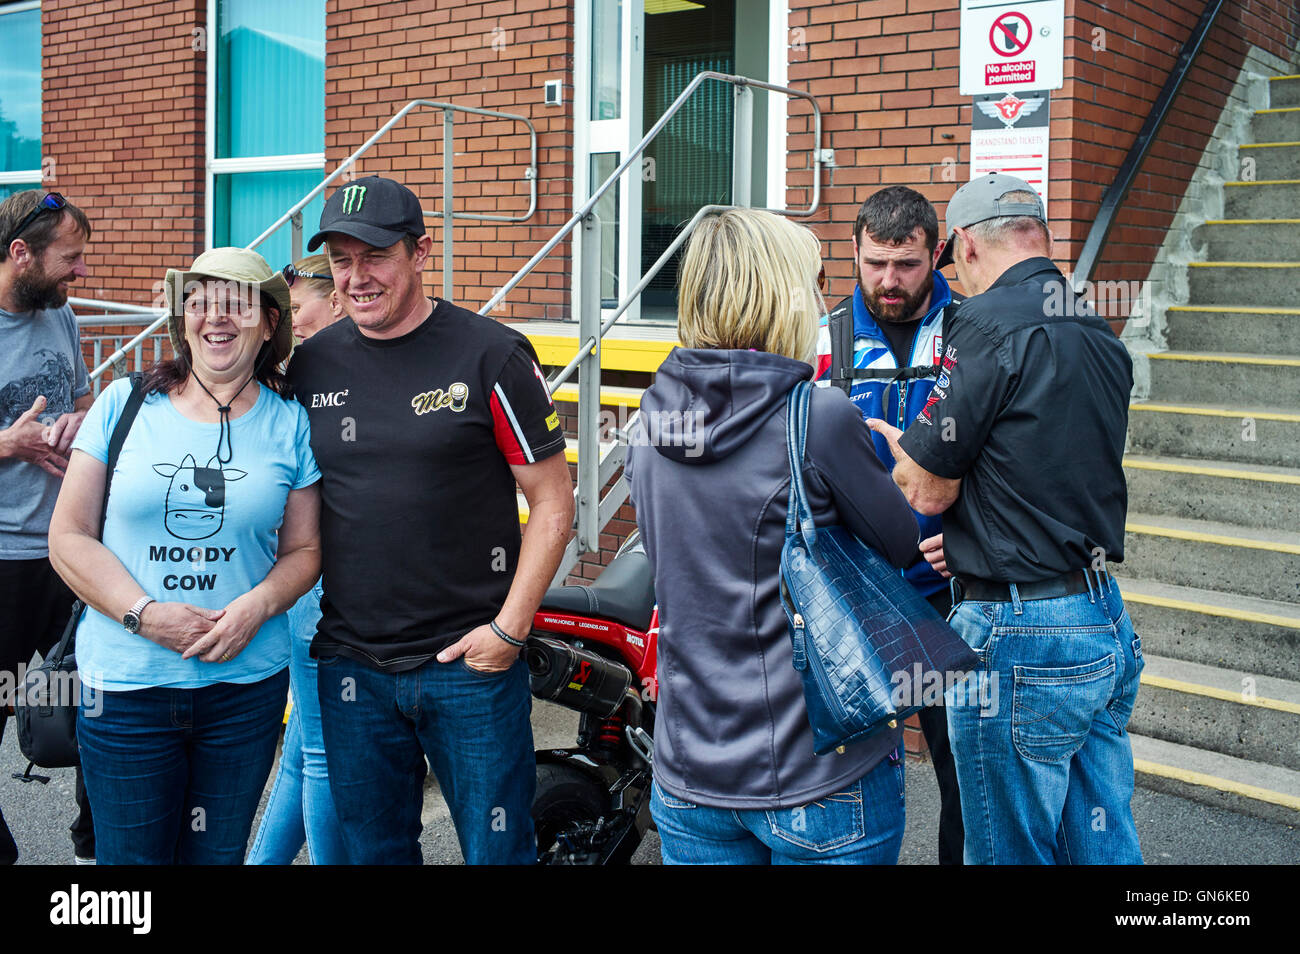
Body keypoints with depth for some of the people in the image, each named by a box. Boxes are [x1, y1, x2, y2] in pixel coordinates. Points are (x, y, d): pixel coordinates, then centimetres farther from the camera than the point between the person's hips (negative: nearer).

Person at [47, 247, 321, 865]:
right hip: (125, 683, -1)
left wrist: (257, 606, -13)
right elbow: (68, 537, 0)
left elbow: (304, 549, 8)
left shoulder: (289, 425, 4)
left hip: (248, 684, 1)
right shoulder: (124, 405, 1)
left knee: (217, 856, 12)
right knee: (132, 856, 6)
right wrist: (146, 614, -13)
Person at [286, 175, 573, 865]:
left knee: (497, 850, 7)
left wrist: (509, 628, -11)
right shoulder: (311, 364, 5)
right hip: (349, 666, 4)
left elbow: (553, 502, -5)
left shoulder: (491, 355, -8)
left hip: (471, 662, -4)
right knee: (373, 849, 17)